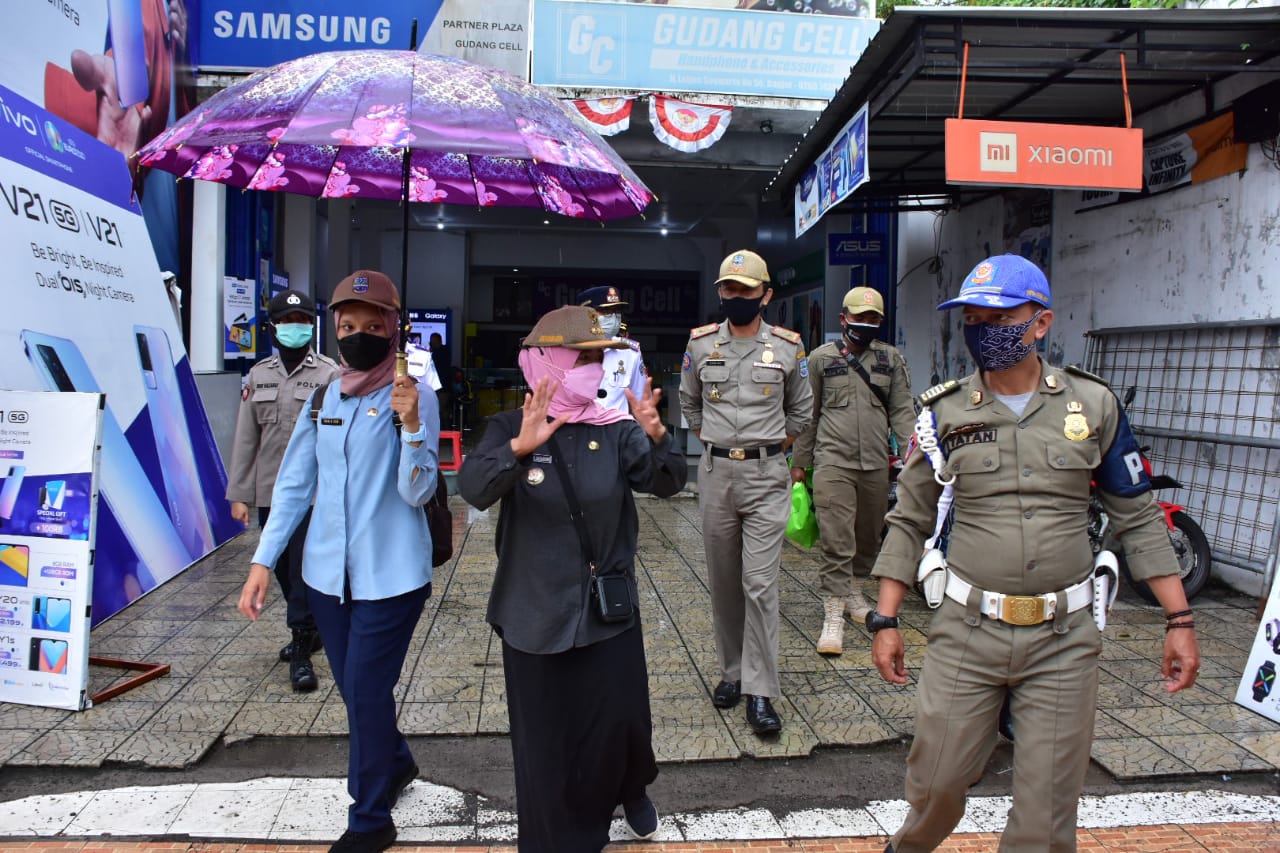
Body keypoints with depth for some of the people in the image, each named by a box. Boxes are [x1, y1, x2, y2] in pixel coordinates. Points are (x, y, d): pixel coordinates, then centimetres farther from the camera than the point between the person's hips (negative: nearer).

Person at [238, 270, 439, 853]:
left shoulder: (414, 397, -9)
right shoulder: (324, 398, 5)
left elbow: (418, 493, -18)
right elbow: (293, 486, 9)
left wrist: (411, 424, -32)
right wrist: (263, 560, 3)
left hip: (390, 577, -5)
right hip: (327, 574, 5)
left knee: (366, 693, 0)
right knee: (354, 689, 17)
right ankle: (397, 763, 44)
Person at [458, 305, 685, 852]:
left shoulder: (616, 430, -1)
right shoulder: (509, 429, -6)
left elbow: (667, 483, -11)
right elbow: (474, 489, -22)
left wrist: (656, 436, -32)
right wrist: (520, 449, -41)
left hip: (610, 612, 2)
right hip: (536, 615, -1)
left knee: (622, 724, 9)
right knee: (545, 745, 10)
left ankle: (631, 789, 45)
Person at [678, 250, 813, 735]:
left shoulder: (787, 347, 1)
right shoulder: (701, 343, 4)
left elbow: (801, 410, 13)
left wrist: (769, 450, 7)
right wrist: (714, 445, 11)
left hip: (766, 476, -2)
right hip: (715, 473, 3)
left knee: (760, 582, -7)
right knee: (723, 581, 10)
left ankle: (759, 692, 0)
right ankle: (732, 671, 26)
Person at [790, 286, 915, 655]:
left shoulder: (892, 359, 10)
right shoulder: (821, 358, 5)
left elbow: (902, 412, 7)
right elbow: (807, 414, 7)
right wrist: (799, 462, 6)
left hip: (876, 465, 3)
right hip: (833, 462, -3)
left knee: (869, 538, 14)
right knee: (836, 542, -8)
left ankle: (853, 593, 35)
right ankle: (833, 615, -4)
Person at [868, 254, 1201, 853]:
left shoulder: (1094, 405, 1)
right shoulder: (945, 414, 0)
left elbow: (1138, 518, 7)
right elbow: (909, 523, 4)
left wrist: (1179, 620, 2)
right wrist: (885, 621, 0)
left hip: (1063, 638, 1)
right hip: (967, 630, 0)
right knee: (937, 781, 8)